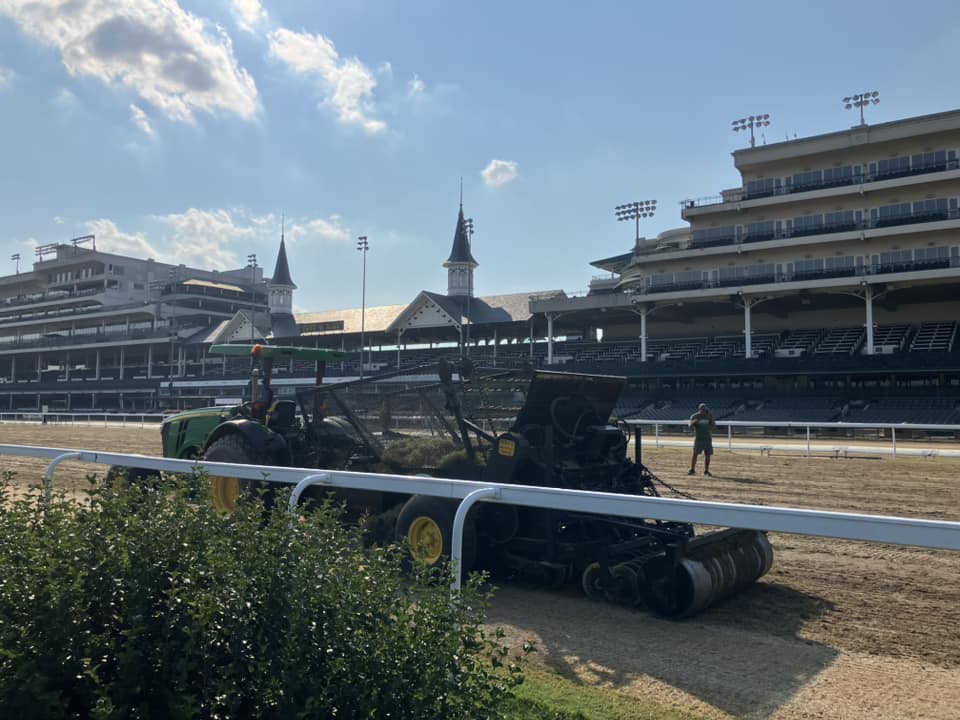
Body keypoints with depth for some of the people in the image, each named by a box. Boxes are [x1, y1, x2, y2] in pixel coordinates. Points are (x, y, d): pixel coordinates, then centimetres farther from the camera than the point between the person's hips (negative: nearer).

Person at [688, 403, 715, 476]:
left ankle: (706, 471, 13)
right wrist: (693, 422, -33)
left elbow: (714, 425, -1)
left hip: (708, 438, 3)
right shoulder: (694, 416, -2)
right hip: (698, 438, -3)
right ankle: (692, 470, -3)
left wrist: (711, 419, -17)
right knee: (695, 454, -8)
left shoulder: (709, 416, 6)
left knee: (708, 455, 3)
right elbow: (690, 426, -12)